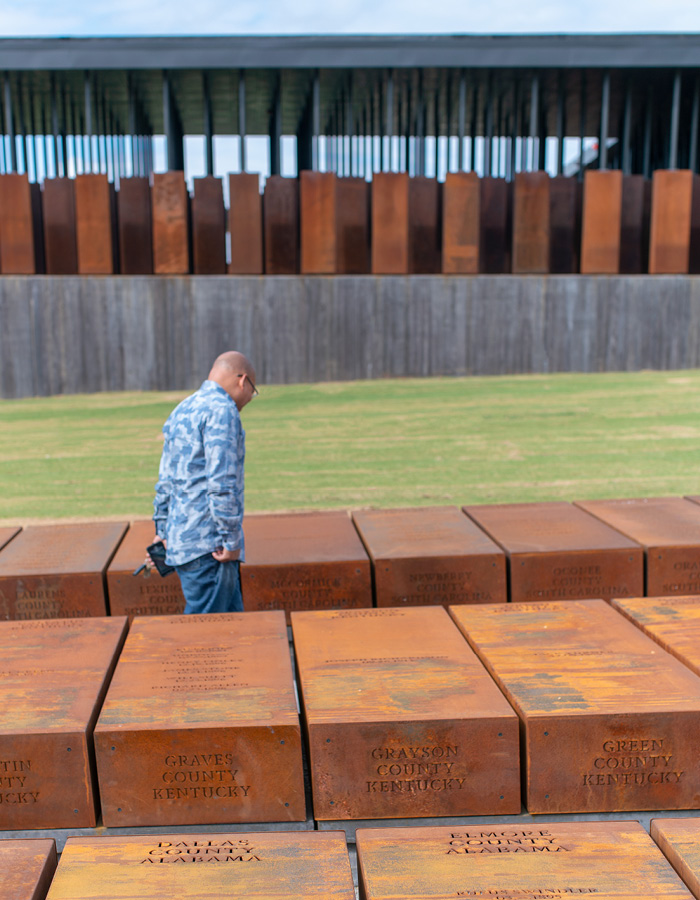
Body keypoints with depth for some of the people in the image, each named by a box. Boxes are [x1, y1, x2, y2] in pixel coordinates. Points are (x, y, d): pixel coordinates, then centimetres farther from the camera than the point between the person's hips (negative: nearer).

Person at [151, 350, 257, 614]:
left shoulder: (181, 410, 19)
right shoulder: (221, 410, -11)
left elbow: (166, 480, 22)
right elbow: (222, 483, -20)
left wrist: (162, 530, 26)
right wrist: (232, 540, -17)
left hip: (180, 538, 10)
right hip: (208, 543, -10)